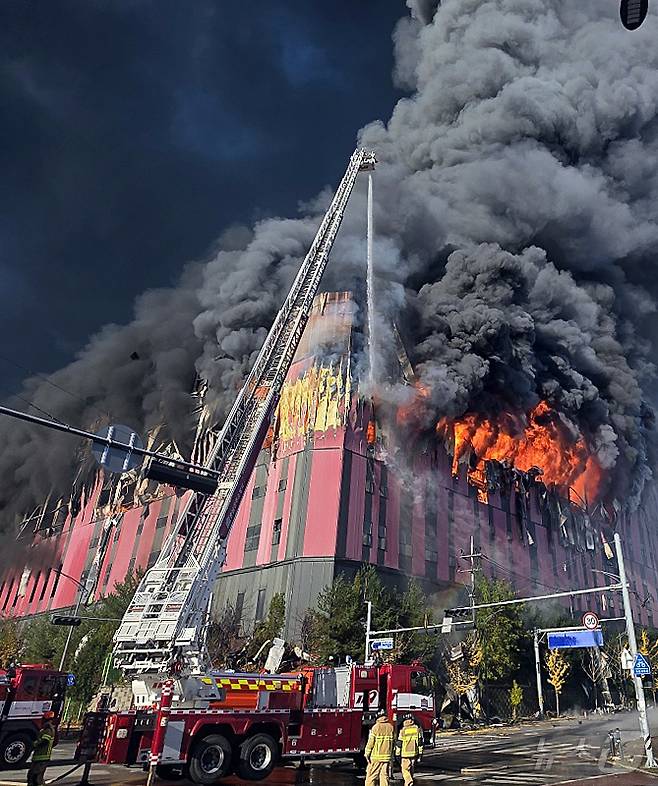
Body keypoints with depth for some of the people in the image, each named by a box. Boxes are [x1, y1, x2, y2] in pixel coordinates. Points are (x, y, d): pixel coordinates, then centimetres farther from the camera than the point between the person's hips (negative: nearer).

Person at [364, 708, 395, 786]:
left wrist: (367, 754, -1)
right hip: (387, 756, 4)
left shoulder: (375, 727, -9)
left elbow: (370, 742, -10)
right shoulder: (391, 727, 3)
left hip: (376, 757, -4)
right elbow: (393, 742, 4)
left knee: (371, 777, 3)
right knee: (385, 776, 10)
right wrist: (391, 755, 11)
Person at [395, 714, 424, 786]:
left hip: (405, 754, -4)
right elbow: (420, 742, 5)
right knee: (411, 769, 19)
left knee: (405, 769, 0)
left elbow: (399, 743, -6)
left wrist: (397, 754, 3)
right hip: (414, 753, 5)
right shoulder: (418, 729, 2)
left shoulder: (403, 731, -9)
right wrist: (420, 753, 11)